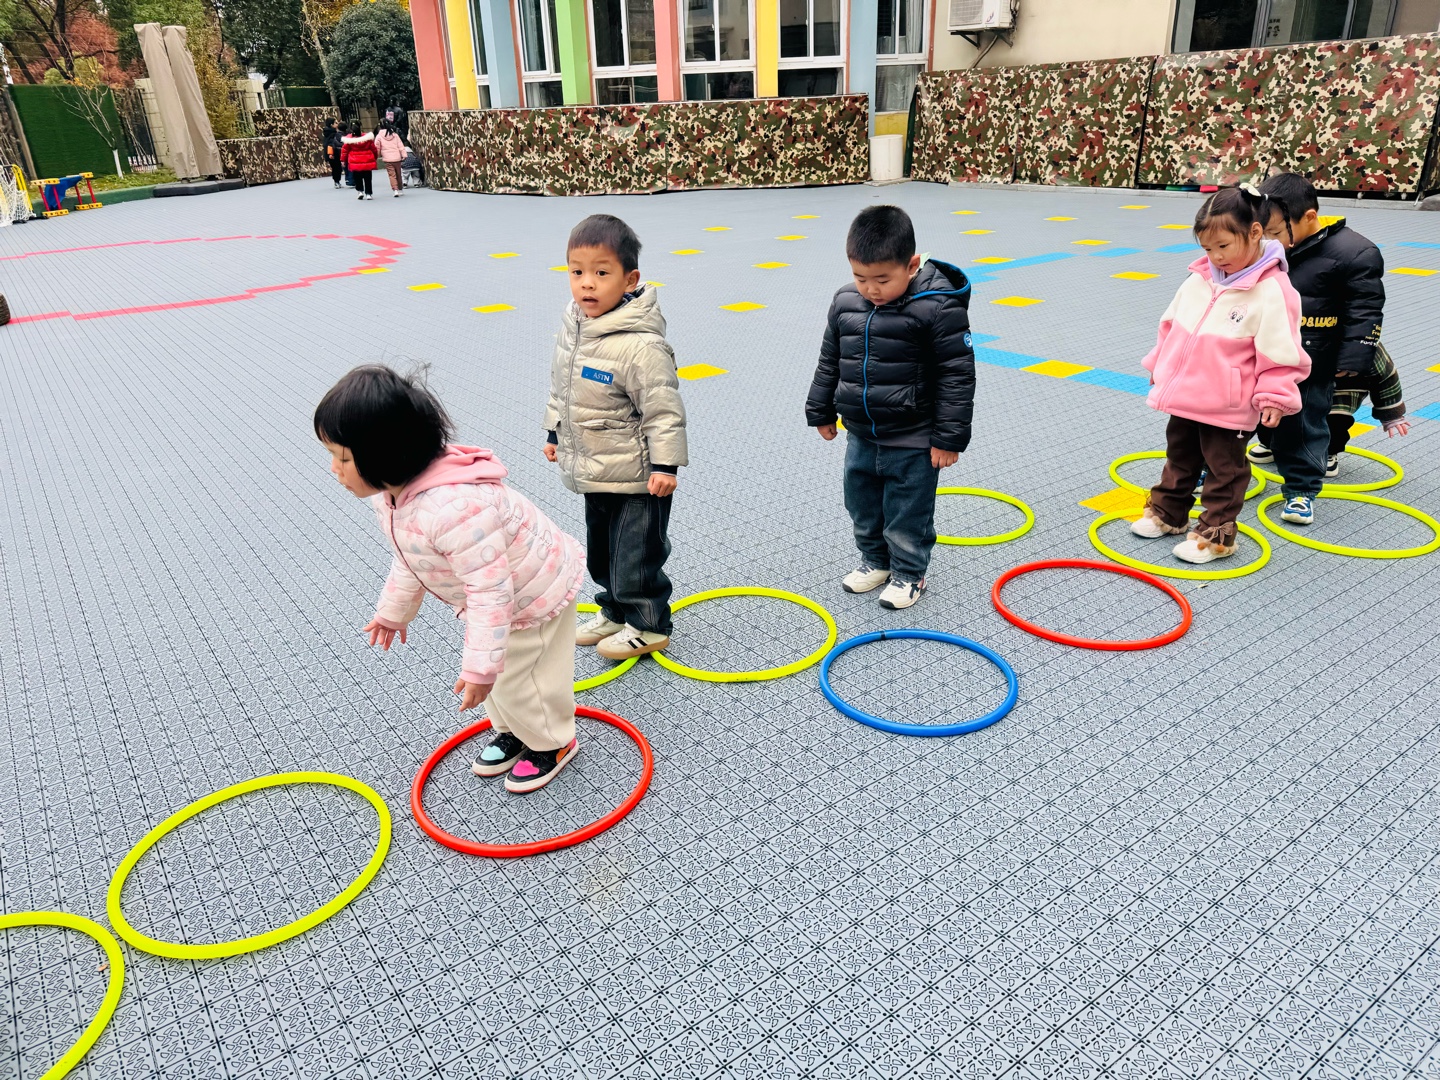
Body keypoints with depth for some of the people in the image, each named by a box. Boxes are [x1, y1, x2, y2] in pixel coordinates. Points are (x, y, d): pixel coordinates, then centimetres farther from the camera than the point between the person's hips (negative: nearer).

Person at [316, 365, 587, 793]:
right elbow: (407, 558, 9)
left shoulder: (453, 508, -44)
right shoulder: (391, 492, -10)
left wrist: (480, 665, -32)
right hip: (490, 593, 9)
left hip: (533, 595, -9)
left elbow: (491, 589, -38)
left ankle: (552, 743, 33)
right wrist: (394, 610, 22)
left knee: (515, 677, 7)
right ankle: (512, 730, 47)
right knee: (498, 676, 22)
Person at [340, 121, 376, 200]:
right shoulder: (367, 138, -6)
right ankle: (368, 193, 7)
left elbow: (344, 150, -2)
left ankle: (360, 191, 3)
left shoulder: (349, 139, -9)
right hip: (367, 162, 1)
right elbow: (373, 149, 3)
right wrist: (375, 157, 19)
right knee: (367, 178, 9)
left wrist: (343, 160, 9)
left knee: (357, 178, 15)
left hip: (355, 163, -1)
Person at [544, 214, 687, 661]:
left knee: (637, 550, 4)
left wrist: (666, 464, -21)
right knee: (600, 548, 21)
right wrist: (555, 433, 21)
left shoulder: (640, 344, -25)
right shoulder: (573, 326, 1)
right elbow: (561, 387, 15)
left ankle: (647, 624, 22)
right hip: (593, 470, 9)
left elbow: (664, 408, -21)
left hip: (635, 475, -8)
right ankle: (615, 611, 40)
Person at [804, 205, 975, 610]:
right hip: (861, 435, 6)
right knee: (861, 503, 20)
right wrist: (821, 411, 17)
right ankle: (876, 560, 41)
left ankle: (908, 573, 29)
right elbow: (829, 361, 12)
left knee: (908, 512, 8)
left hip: (913, 441, -6)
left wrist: (949, 437, -15)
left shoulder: (938, 308, -19)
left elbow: (957, 375, -15)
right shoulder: (845, 303, -2)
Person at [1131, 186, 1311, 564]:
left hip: (1228, 407, -6)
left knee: (1224, 470, 8)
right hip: (1184, 394, 7)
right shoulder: (1199, 280, 2)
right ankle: (1168, 511, 37)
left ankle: (1216, 533, 18)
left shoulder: (1271, 292, -16)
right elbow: (1172, 324, 14)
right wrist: (1160, 366, 18)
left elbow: (1279, 352, -14)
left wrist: (1273, 397, -15)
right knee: (1179, 458, 21)